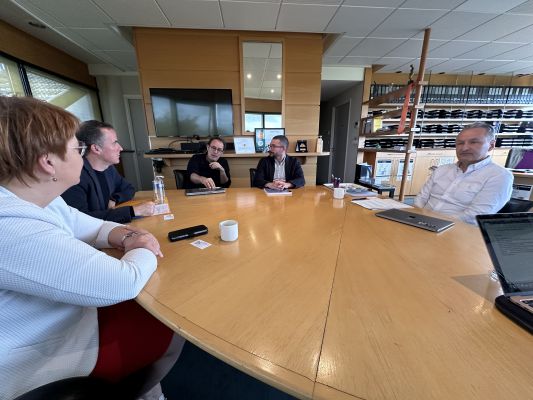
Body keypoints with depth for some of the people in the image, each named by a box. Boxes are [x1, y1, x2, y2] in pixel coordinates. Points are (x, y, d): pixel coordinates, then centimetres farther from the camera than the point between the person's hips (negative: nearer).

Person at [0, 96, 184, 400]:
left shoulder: (33, 197, -5)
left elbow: (91, 227, 6)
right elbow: (123, 283, -37)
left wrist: (126, 236, -16)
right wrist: (144, 249, -16)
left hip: (65, 312, 8)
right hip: (37, 358, -8)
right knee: (171, 329, 1)